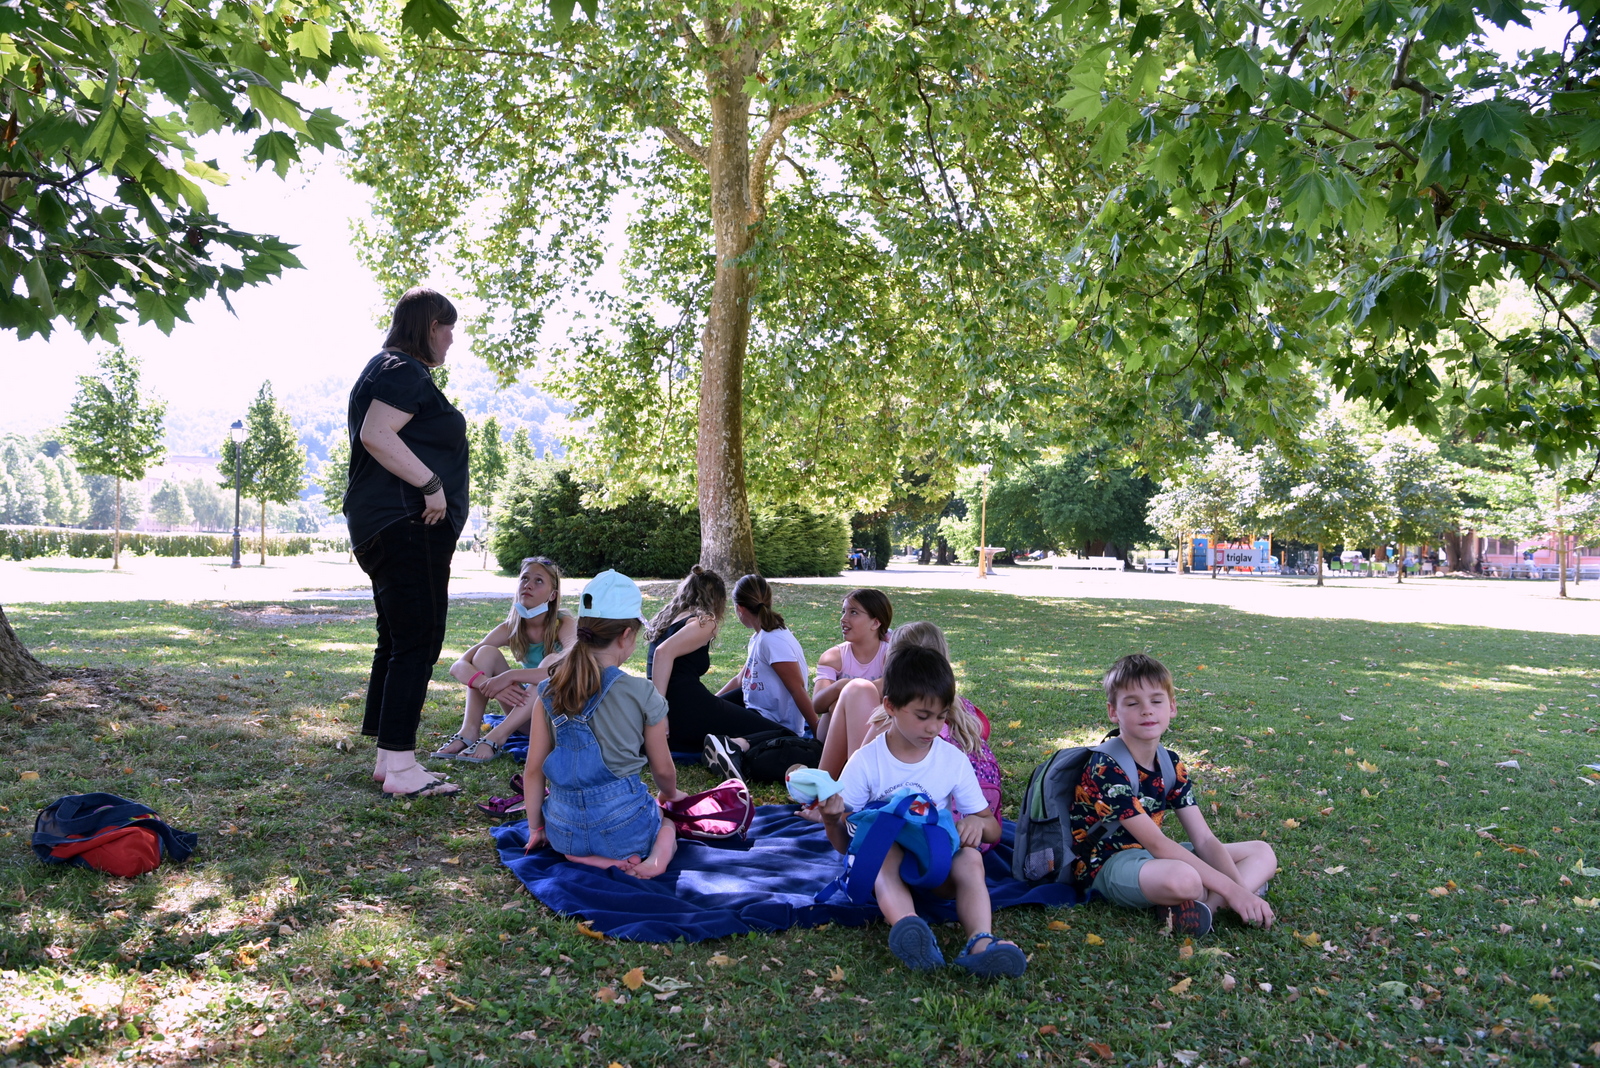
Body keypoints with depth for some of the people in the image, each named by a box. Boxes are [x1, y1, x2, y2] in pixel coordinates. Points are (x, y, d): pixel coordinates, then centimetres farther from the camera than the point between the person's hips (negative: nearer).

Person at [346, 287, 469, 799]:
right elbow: (376, 435, -23)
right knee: (417, 642, -11)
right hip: (408, 524, -12)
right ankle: (399, 767, -10)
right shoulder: (406, 371, -9)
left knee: (397, 642, 13)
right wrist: (431, 483, -22)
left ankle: (388, 759, 18)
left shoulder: (387, 370, 25)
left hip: (385, 526, 12)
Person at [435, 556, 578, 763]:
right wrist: (489, 685, -35)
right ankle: (469, 732, -24)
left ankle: (496, 738, -36)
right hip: (527, 711, 4)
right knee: (486, 652, -12)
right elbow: (458, 666, -13)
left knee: (554, 660, -33)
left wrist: (510, 676, -40)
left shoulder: (564, 624, -17)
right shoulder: (511, 628, -5)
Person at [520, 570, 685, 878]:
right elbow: (663, 769, 2)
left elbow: (533, 770, 2)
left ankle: (598, 860, 3)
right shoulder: (642, 694, -10)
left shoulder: (550, 691, -2)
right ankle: (660, 851, -5)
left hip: (563, 832, 3)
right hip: (623, 827, -2)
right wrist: (670, 793, 25)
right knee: (667, 819, 30)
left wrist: (535, 829, 16)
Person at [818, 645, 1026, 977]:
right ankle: (910, 930, -62)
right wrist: (831, 820, -25)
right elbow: (843, 843, -1)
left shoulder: (954, 760, 1)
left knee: (970, 857, -30)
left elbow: (994, 830, 6)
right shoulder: (866, 762, -5)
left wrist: (979, 823, -19)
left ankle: (981, 942, -52)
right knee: (887, 850, -36)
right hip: (881, 860, -2)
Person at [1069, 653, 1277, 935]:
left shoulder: (1172, 765, 2)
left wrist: (1239, 889, -19)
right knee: (1181, 878, -42)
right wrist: (1230, 889, -26)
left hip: (1150, 855, 9)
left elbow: (1204, 840, -2)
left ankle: (1205, 905, -19)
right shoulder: (1107, 767, -21)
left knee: (1263, 853, 5)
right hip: (1106, 863, -9)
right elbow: (1157, 844, -25)